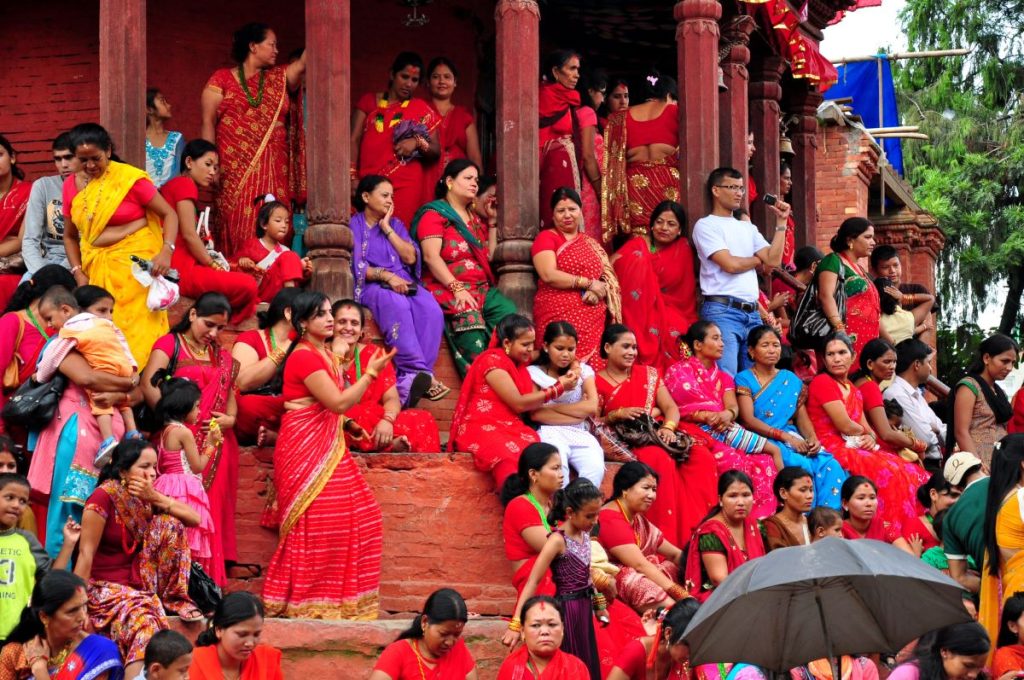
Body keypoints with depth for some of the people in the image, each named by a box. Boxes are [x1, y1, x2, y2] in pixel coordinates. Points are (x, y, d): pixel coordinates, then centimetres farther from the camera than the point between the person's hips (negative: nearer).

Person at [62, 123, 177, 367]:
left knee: (137, 328, -9)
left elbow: (169, 214, -4)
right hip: (96, 268, 4)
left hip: (135, 265, -4)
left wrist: (166, 251, -18)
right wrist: (78, 273, 2)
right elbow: (70, 236, 15)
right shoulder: (72, 185, 6)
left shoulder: (130, 178, -7)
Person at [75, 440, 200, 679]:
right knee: (143, 618, -34)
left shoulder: (145, 498, 5)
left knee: (170, 524, -5)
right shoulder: (103, 497, -16)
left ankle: (170, 597, 2)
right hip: (103, 586, -7)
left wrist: (155, 498, -13)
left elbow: (194, 518, -1)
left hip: (139, 583, 7)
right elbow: (86, 554, -19)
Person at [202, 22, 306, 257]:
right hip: (235, 170, -3)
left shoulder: (278, 79, 17)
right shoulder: (222, 79, 6)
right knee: (237, 229, -9)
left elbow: (303, 63, 1)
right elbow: (208, 123, 3)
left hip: (273, 171, 3)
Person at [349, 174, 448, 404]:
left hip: (403, 283, 5)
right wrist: (387, 276, -18)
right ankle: (419, 373, -47)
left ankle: (410, 378, -38)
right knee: (398, 306, -40)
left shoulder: (395, 224, 24)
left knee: (432, 310, -30)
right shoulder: (354, 225, 9)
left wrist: (387, 229, 5)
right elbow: (356, 266, -5)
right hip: (370, 286, -5)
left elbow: (411, 257, 10)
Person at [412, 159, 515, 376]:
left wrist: (492, 222, 19)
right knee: (469, 316, -39)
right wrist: (457, 288, -21)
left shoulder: (475, 218, 24)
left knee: (508, 312, -26)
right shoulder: (434, 214, 2)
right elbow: (431, 256, -11)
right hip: (447, 288, -7)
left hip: (482, 288, 7)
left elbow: (489, 256, 23)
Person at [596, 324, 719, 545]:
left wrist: (668, 427, -13)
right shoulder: (597, 383, 4)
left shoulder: (649, 374, 17)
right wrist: (616, 415, -17)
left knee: (703, 458, -23)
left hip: (657, 435, 5)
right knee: (662, 461, -37)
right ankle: (668, 536, -34)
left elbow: (671, 407, 9)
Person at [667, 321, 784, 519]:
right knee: (735, 462, -34)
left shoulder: (723, 378, 21)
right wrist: (713, 417, -21)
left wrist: (727, 415, -23)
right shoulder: (679, 371, 4)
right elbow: (685, 409, -9)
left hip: (724, 431, 6)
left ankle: (763, 519, -24)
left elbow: (733, 407, 1)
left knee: (765, 461, -21)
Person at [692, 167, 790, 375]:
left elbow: (773, 260, 7)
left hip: (752, 313, 7)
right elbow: (730, 264, -11)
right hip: (722, 311, -7)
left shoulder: (748, 228, 20)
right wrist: (758, 260, 8)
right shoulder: (706, 225, 0)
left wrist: (781, 222, 7)